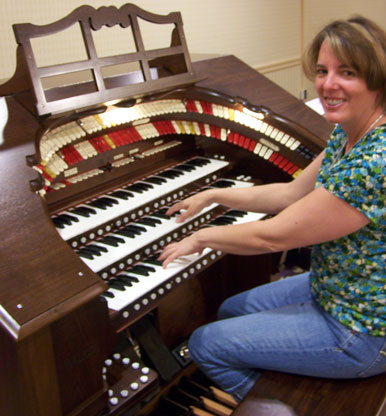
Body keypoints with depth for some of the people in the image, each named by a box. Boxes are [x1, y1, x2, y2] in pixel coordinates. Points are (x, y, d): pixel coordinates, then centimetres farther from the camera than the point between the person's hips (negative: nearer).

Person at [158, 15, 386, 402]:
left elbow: (274, 236, -26)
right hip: (331, 289, 9)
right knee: (231, 311, 21)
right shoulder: (347, 134, -2)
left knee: (206, 343, -3)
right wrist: (213, 195, 10)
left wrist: (204, 236, -10)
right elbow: (293, 193, 8)